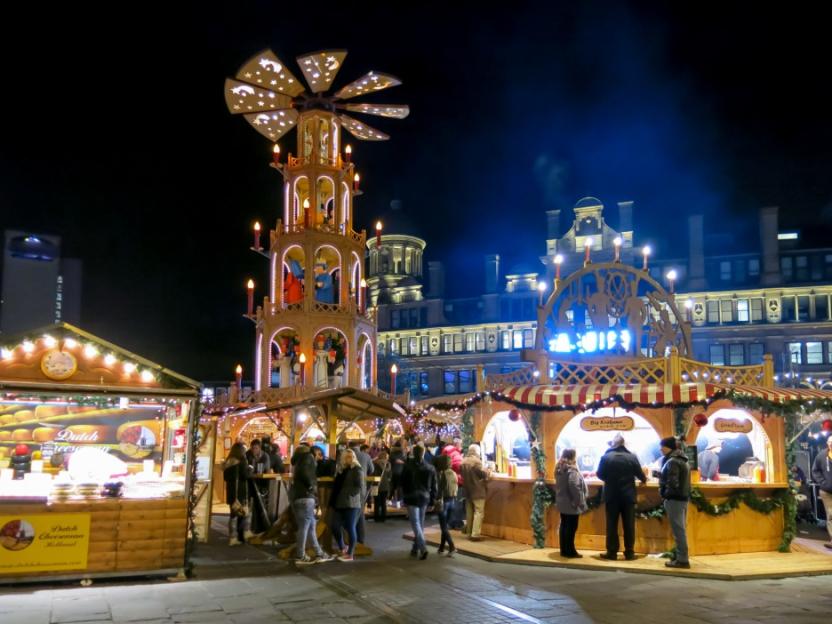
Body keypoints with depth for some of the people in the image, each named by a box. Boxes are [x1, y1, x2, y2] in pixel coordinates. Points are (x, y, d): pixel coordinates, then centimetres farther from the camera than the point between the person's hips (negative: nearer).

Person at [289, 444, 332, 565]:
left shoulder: (298, 460, 21)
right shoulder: (307, 457, -4)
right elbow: (304, 472, -22)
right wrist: (311, 485, -12)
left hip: (296, 494, 9)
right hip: (305, 495, -9)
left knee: (311, 525, 13)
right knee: (304, 526, -5)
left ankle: (319, 554, 18)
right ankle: (300, 557, -2)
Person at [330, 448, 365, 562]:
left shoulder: (357, 470, -6)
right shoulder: (342, 470, 15)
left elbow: (360, 487, -15)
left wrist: (348, 495, -18)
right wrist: (335, 499, 8)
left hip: (352, 504, -7)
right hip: (340, 503, 7)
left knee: (350, 528, -3)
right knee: (335, 527, 6)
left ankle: (350, 554, 7)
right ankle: (342, 549, 24)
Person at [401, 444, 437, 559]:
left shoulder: (408, 466, -9)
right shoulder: (430, 468, 1)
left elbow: (403, 483, -2)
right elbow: (434, 486, 4)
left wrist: (404, 495, 11)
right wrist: (432, 500, 10)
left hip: (412, 498, -4)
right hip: (424, 498, 4)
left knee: (415, 524, -5)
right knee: (420, 524, 16)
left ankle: (423, 548, -19)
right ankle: (415, 548, 22)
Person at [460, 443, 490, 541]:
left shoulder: (463, 462, 6)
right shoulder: (476, 461, -16)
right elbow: (484, 474, -12)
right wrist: (488, 472, 7)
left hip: (467, 491, 7)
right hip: (478, 491, -7)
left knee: (469, 512, 15)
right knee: (478, 512, -4)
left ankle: (469, 532, 20)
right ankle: (475, 534, -9)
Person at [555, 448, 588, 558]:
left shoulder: (559, 469, 11)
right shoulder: (571, 470, -18)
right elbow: (575, 488, -23)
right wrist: (581, 503, -17)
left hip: (562, 503, 9)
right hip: (571, 504, -9)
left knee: (564, 525, 13)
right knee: (571, 527, -1)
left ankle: (564, 550, 19)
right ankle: (570, 551, 4)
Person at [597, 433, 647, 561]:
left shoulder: (605, 457, -6)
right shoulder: (632, 457, -4)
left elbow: (600, 475, 1)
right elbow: (640, 474, 5)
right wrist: (644, 479, 29)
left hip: (612, 495, -1)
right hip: (628, 495, 1)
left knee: (612, 524, 5)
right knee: (629, 524, 7)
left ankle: (612, 552, 6)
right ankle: (629, 552, 10)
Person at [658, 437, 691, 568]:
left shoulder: (672, 461, -16)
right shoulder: (682, 460, 14)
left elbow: (672, 483, -22)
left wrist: (665, 494, -6)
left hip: (674, 499, -10)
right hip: (683, 498, 10)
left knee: (678, 530, -6)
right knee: (681, 529, 16)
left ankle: (682, 559, -4)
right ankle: (681, 556, 23)